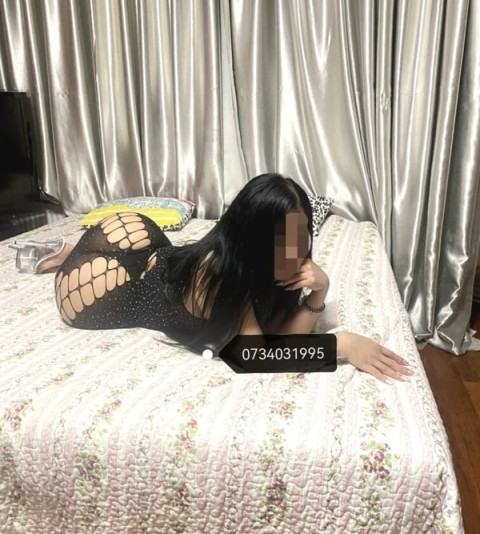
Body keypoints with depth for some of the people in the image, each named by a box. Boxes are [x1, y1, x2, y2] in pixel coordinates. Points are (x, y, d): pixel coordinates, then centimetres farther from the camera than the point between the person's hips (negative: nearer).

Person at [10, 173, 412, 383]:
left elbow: (282, 330, -23)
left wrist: (318, 293, -39)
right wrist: (341, 344, -49)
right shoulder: (219, 272, -41)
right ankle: (66, 258, 43)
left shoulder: (250, 261, -22)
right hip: (95, 281, -5)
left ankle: (70, 253, 49)